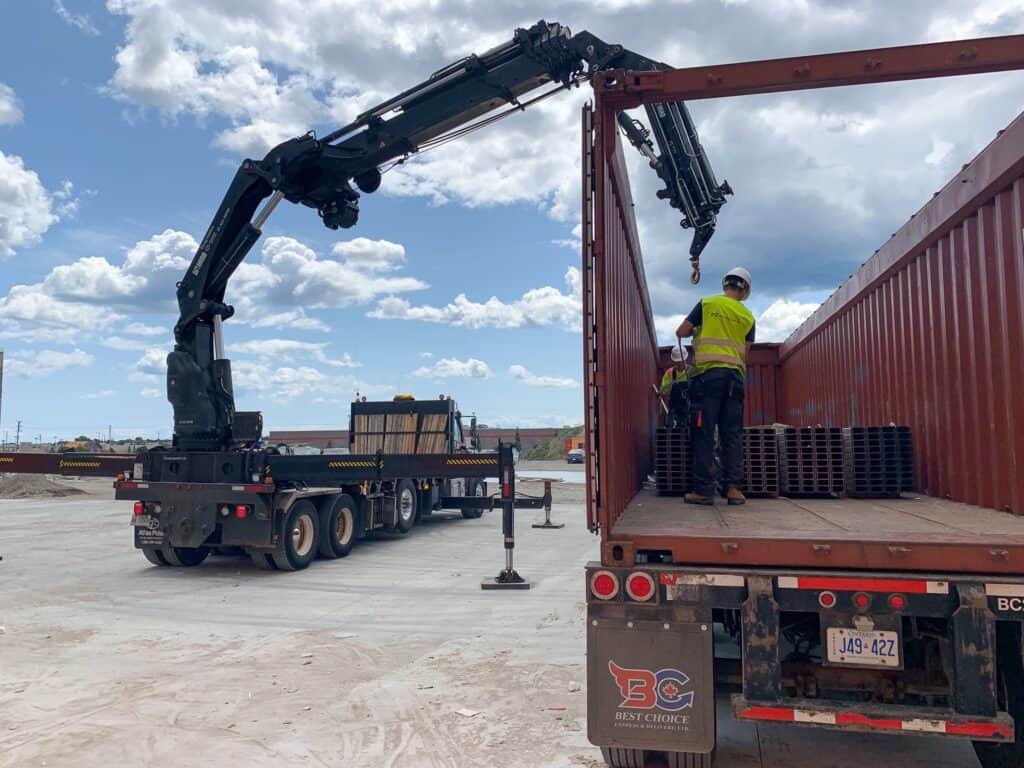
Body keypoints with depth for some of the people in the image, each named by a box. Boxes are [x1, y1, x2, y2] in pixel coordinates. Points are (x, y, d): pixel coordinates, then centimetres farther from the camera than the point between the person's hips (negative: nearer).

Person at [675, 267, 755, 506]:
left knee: (704, 433, -3)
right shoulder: (748, 316, 12)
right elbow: (745, 352, 13)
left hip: (708, 372, -3)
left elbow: (681, 332, 6)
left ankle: (703, 490, -4)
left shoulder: (707, 304, 4)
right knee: (733, 434, 6)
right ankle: (734, 488, 2)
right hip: (735, 376, 3)